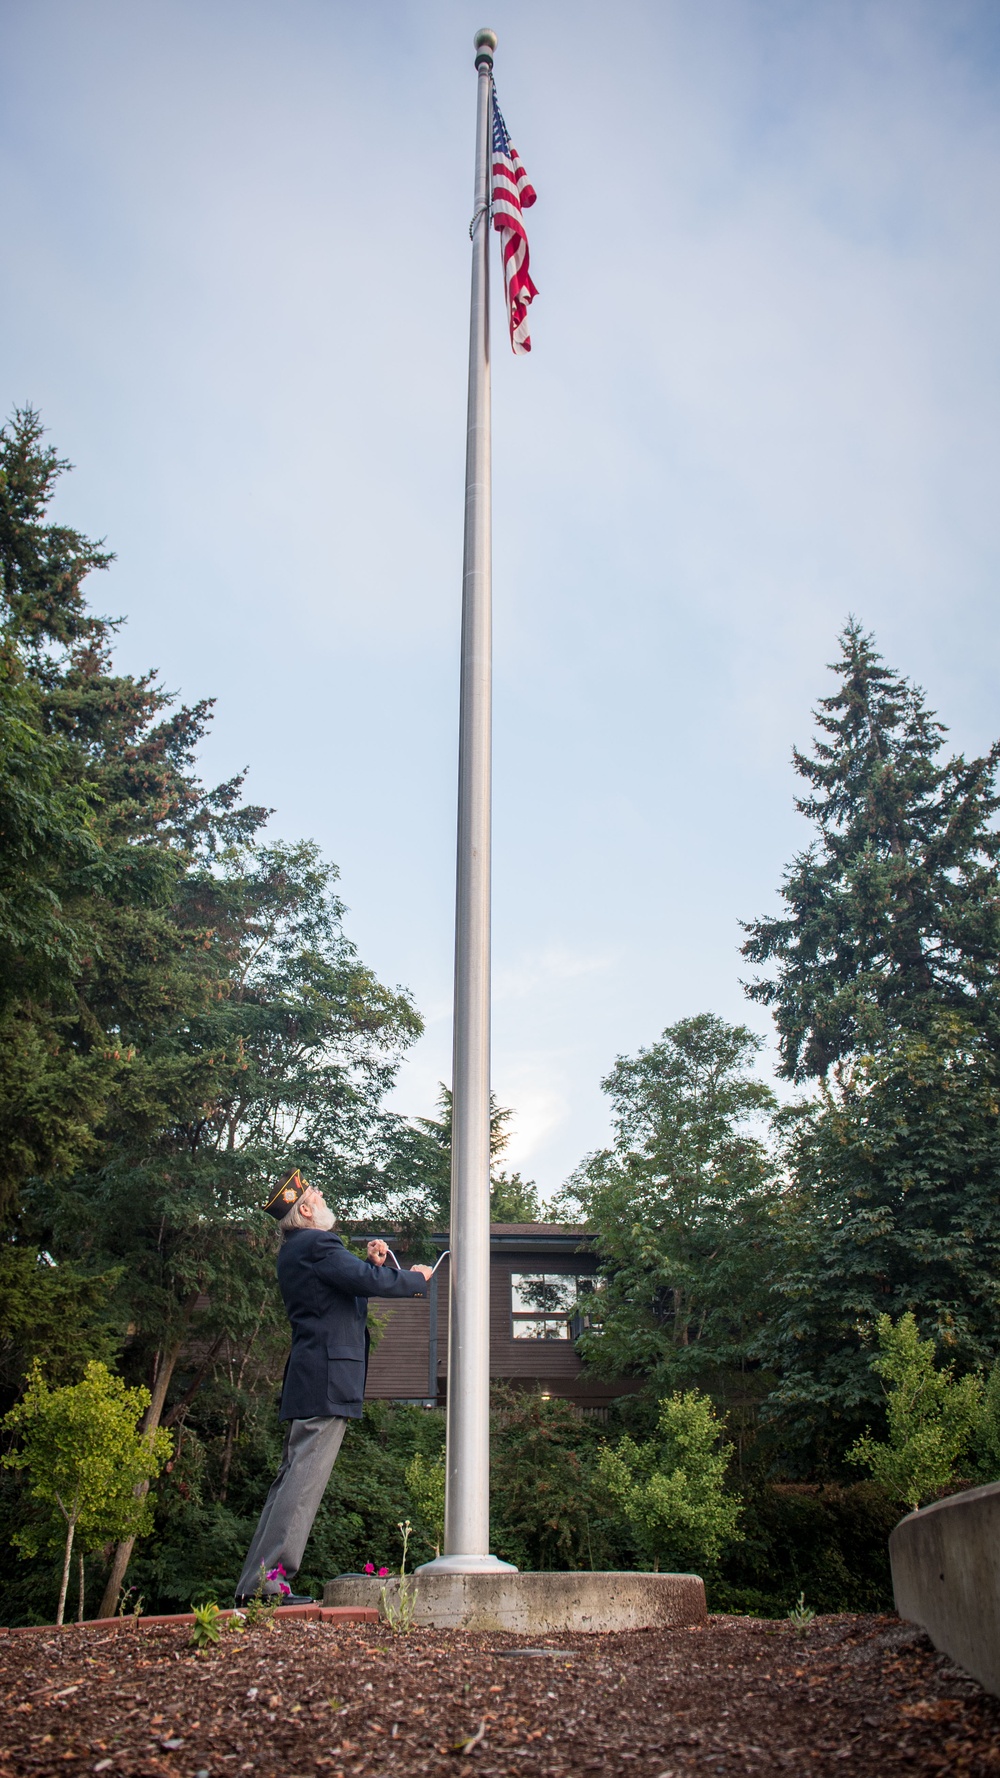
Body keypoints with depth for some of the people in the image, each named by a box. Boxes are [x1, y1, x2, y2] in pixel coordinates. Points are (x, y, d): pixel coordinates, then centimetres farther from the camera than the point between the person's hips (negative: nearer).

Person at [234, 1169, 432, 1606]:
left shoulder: (295, 1251, 19)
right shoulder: (316, 1245, -13)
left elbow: (348, 1281, 26)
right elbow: (371, 1282, -19)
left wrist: (369, 1261, 11)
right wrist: (416, 1278, -3)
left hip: (307, 1383, 11)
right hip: (327, 1378, -11)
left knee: (292, 1476, 13)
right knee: (305, 1477, -9)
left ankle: (254, 1580, 15)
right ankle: (268, 1575, -10)